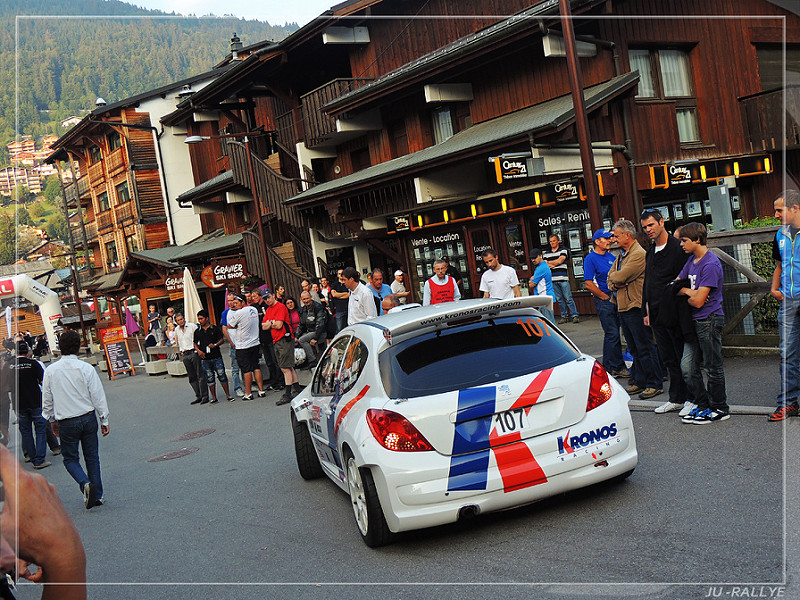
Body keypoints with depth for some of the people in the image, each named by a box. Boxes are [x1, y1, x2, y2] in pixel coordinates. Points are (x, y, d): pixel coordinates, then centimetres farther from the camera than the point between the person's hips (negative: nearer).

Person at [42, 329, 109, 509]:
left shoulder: (50, 371, -5)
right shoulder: (86, 368, -9)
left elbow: (47, 400, 4)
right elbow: (98, 397, -6)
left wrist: (53, 420, 19)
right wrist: (104, 421, 3)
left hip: (66, 422, 0)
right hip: (88, 418, 0)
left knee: (70, 458, 13)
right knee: (92, 457, 12)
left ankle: (85, 483, -13)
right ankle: (97, 495, 14)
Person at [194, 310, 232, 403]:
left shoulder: (215, 329, 2)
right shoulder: (197, 331, 10)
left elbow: (222, 340, 3)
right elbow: (195, 343, 16)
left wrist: (215, 345, -15)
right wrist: (198, 350, -3)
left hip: (216, 357, -2)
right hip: (205, 359, 2)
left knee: (222, 375, -2)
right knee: (209, 378, 5)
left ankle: (228, 395, 7)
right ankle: (213, 397, 13)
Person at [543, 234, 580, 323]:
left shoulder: (563, 250, 5)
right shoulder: (546, 253, 16)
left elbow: (560, 260, -8)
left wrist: (548, 262, 0)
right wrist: (553, 264, -10)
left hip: (563, 278, -4)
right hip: (552, 280, 4)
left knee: (568, 298, -6)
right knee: (559, 299, 6)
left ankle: (575, 315, -2)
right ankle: (564, 316, 13)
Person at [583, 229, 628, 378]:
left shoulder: (611, 257, 16)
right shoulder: (591, 258, -7)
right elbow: (588, 283, -13)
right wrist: (605, 297, -12)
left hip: (616, 298, 7)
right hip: (604, 300, -7)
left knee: (612, 333, 10)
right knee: (612, 334, -6)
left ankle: (608, 367, 18)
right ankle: (616, 367, 1)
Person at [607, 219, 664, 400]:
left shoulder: (639, 254, -14)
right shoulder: (621, 255, 18)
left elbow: (619, 276, -21)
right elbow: (610, 280, 16)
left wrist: (614, 277, 1)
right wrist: (616, 284, -6)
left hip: (635, 308, -9)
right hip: (623, 308, 9)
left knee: (645, 348, -4)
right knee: (634, 349, 14)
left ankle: (654, 384, 2)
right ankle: (639, 382, 21)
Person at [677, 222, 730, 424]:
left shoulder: (711, 264, -17)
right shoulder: (691, 260, 11)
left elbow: (698, 301, -21)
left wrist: (687, 295, 0)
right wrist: (688, 290, -8)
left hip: (710, 320, -8)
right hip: (694, 321, 8)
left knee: (712, 367, 2)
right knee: (687, 366, 8)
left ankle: (719, 408, 15)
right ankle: (703, 404, 20)